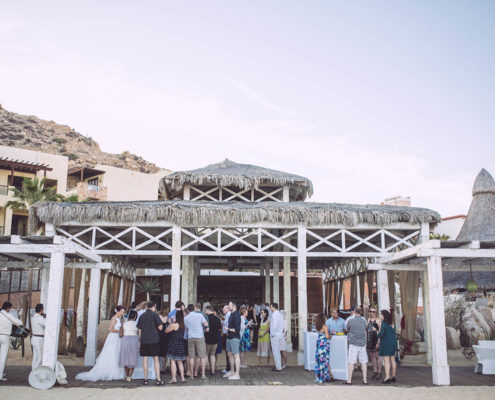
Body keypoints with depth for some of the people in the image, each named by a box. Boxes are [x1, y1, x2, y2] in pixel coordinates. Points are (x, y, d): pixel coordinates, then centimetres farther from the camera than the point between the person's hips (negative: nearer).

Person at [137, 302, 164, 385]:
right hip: (154, 339, -3)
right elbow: (160, 328, -7)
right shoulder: (154, 314, -3)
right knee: (156, 359, 1)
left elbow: (139, 330, 12)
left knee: (145, 359, 6)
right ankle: (158, 379, -1)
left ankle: (146, 379, 8)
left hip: (144, 340, 3)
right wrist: (161, 325, 14)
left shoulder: (142, 316, 11)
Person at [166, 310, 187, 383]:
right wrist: (172, 322, 15)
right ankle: (182, 377, 13)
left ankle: (174, 378, -4)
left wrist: (171, 322, 4)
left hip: (173, 345, -7)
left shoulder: (174, 325, -17)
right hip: (181, 345, 7)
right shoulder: (183, 325, 4)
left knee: (172, 361, -1)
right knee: (179, 362, 14)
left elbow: (166, 331, -4)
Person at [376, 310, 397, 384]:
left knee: (386, 361, -7)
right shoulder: (392, 323, 10)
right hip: (393, 342, 8)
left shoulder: (384, 323, -14)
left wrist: (375, 330, -2)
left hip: (386, 343, -8)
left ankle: (387, 377, -11)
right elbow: (394, 333, 15)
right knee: (392, 360, 13)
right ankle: (393, 377, 21)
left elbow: (381, 334, -16)